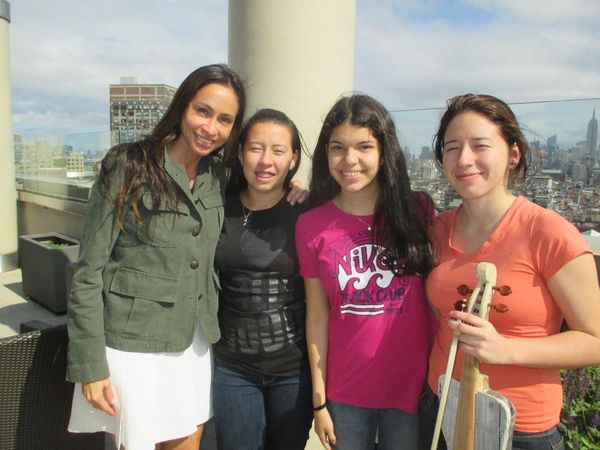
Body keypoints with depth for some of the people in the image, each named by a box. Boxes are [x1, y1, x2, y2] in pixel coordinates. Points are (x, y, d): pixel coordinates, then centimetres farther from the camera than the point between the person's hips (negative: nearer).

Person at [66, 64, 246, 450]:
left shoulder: (218, 176, 3)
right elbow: (89, 272, -10)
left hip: (194, 343, 5)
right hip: (133, 346, -5)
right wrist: (90, 365, -12)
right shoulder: (128, 168, -12)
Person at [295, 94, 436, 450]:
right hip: (345, 393, 1)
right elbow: (317, 316, -2)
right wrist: (319, 400, 0)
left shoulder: (419, 211, -7)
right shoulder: (311, 226, -5)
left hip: (413, 386, 0)